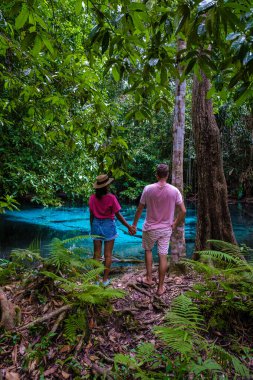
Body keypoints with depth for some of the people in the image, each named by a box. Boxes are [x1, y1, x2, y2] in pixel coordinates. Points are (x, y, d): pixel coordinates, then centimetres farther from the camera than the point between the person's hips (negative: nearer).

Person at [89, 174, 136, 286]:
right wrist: (129, 227, -6)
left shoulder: (92, 198, -4)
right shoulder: (111, 198, -15)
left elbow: (91, 215, 3)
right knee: (108, 255, 8)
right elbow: (118, 215, -14)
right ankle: (105, 279, 15)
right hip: (108, 226, -3)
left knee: (97, 254, 11)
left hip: (96, 225, 3)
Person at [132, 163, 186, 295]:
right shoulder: (174, 191, -8)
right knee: (163, 256, 7)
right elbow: (183, 211, -6)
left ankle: (149, 279, 26)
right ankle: (161, 287, 17)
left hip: (150, 228, -1)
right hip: (166, 229, 1)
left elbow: (139, 209, -5)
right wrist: (175, 224, 8)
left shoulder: (148, 189, -12)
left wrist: (134, 224, 8)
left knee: (148, 250, 22)